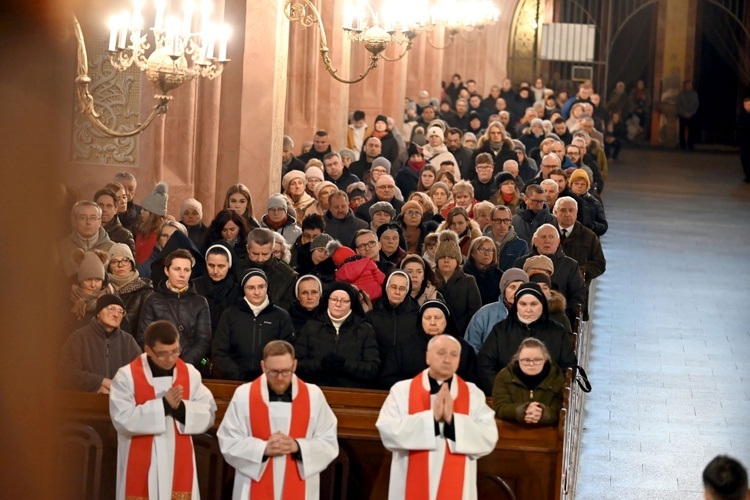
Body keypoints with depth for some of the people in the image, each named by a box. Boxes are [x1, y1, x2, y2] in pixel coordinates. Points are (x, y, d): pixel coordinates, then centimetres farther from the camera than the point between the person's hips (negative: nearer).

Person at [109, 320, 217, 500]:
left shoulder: (190, 374, 2)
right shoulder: (127, 376, -8)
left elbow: (208, 414, 0)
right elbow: (123, 419, -17)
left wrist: (181, 408, -19)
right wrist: (163, 405, -20)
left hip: (178, 466, 3)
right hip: (141, 468, -3)